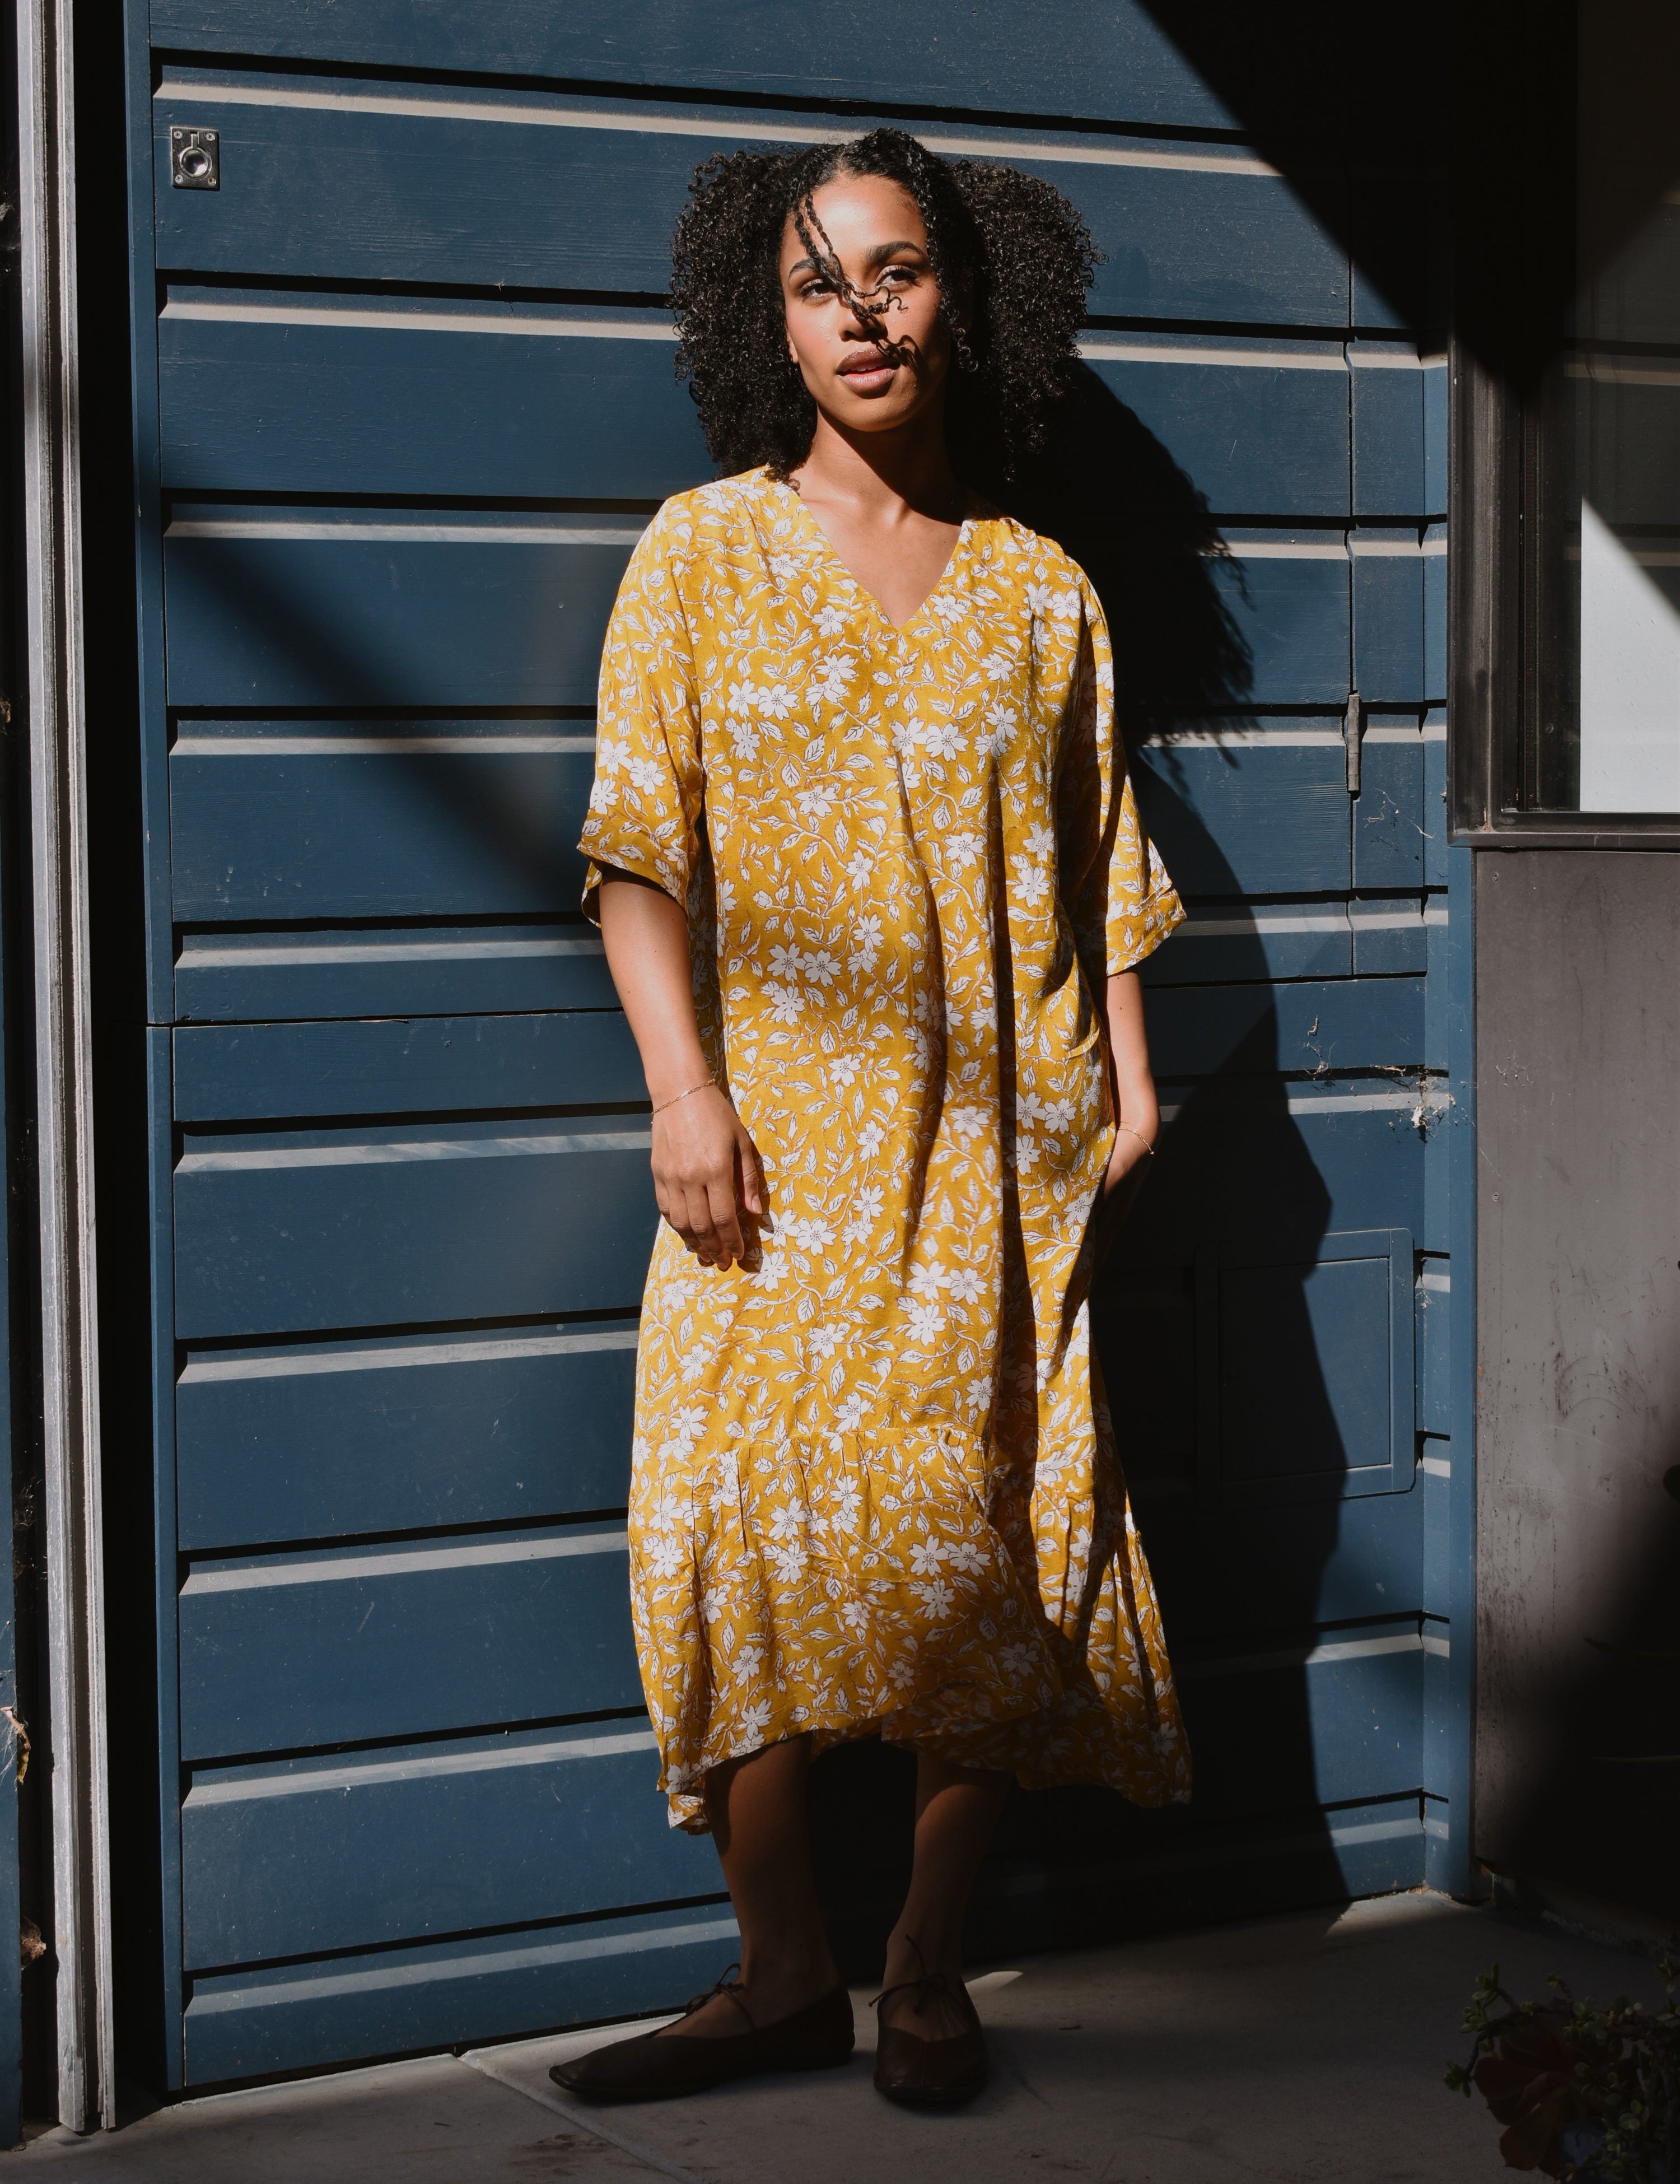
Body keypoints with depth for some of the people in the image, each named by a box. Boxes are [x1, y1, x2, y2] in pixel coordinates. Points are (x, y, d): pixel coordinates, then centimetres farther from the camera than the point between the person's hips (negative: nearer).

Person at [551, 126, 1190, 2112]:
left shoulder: (1037, 588, 11)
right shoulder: (703, 553, 7)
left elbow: (1099, 868, 14)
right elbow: (642, 848, 0)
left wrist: (1127, 1087, 5)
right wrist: (683, 1090, -9)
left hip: (992, 1139, 1)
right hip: (777, 1138, 0)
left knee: (982, 1529, -4)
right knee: (748, 1523, -7)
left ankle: (930, 1967, 10)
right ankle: (783, 1970, 4)